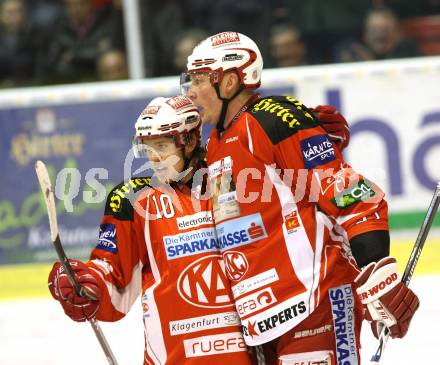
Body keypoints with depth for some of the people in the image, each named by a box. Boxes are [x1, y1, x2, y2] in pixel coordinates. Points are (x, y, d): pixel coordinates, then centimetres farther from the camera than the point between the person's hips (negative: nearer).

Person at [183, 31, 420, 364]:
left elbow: (354, 198, -16)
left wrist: (379, 280, -22)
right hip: (265, 312, 9)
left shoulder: (277, 121, -11)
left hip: (315, 298, -9)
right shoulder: (216, 145, 18)